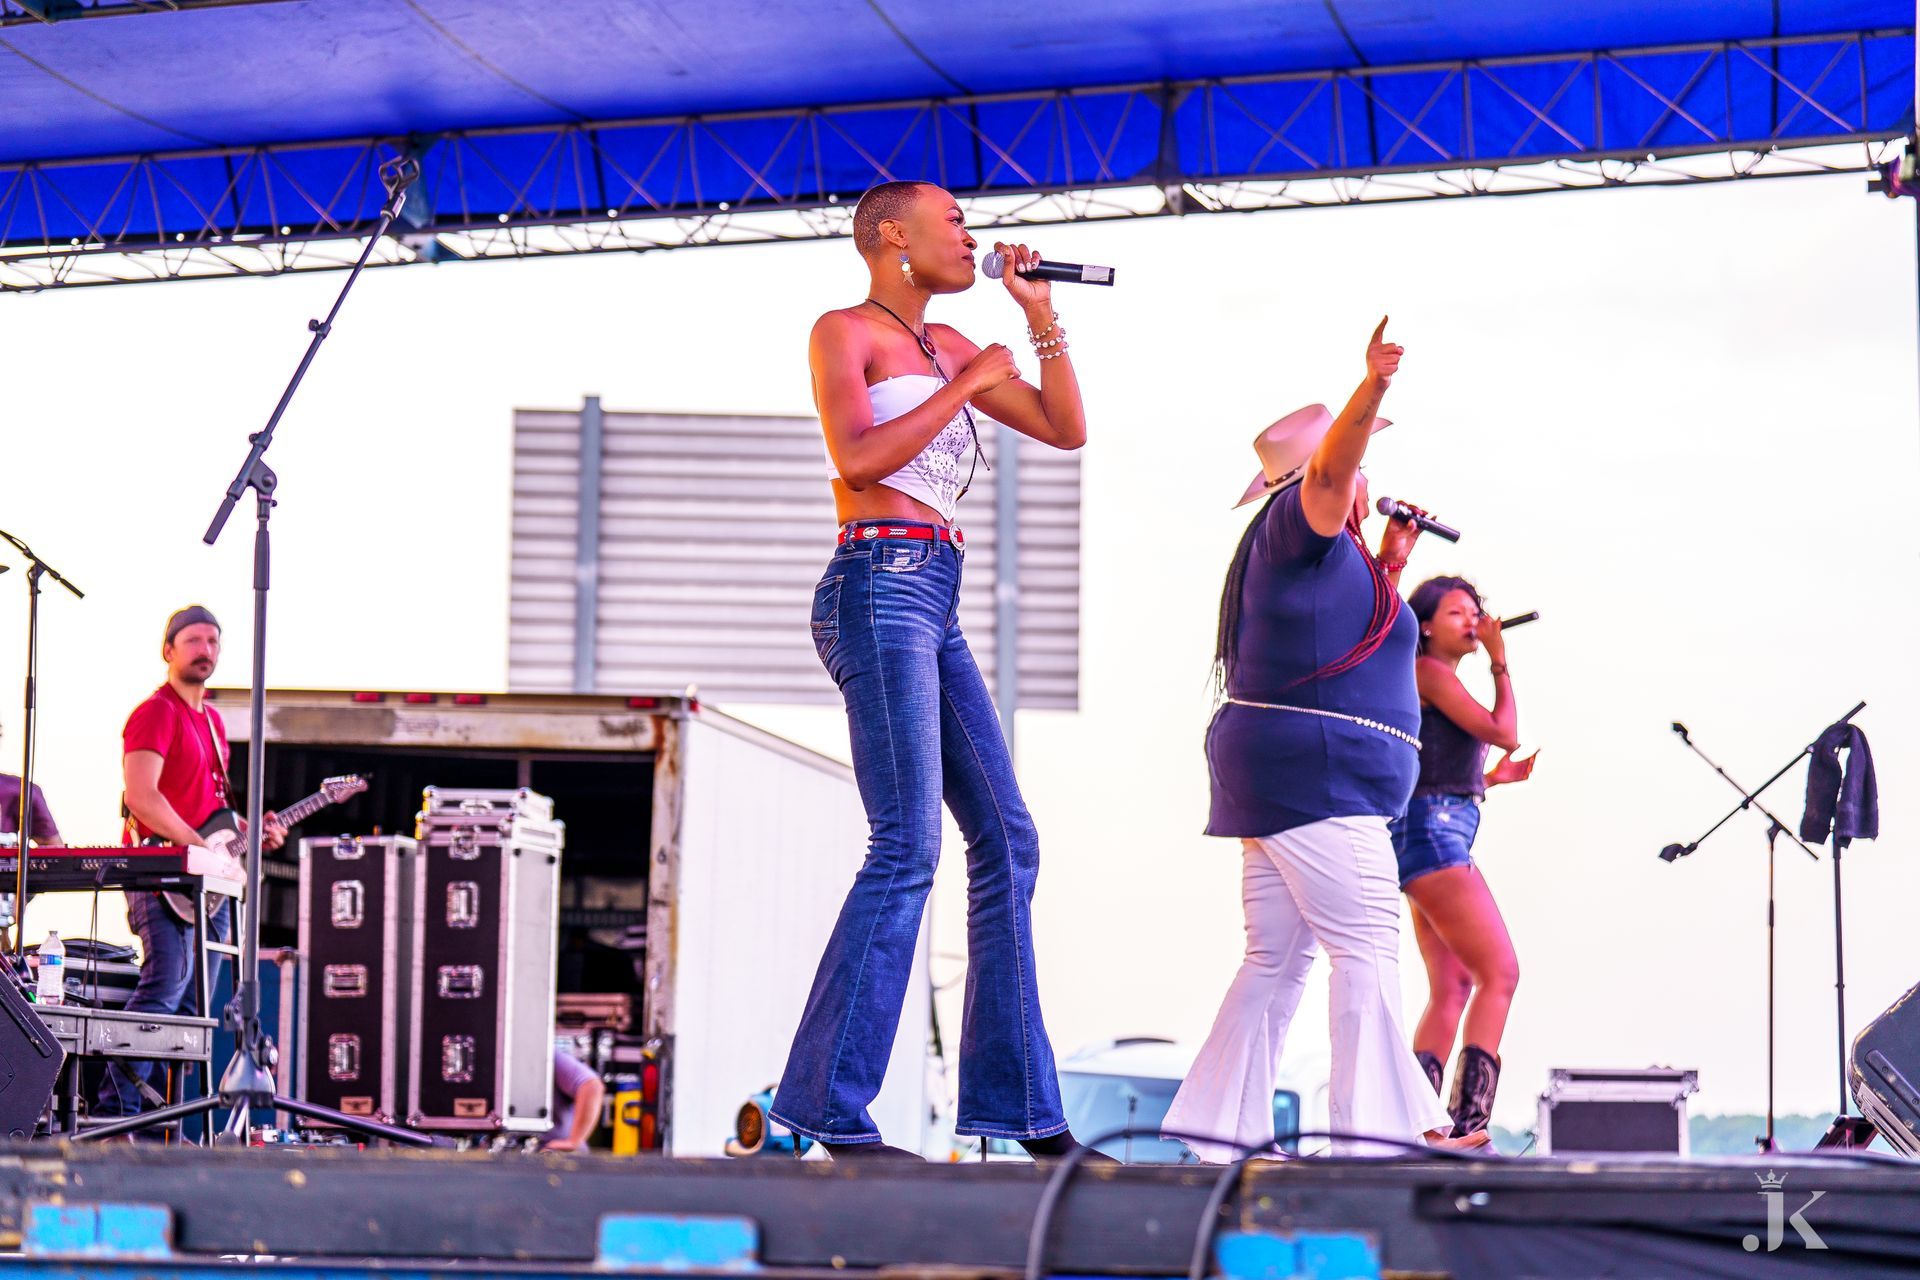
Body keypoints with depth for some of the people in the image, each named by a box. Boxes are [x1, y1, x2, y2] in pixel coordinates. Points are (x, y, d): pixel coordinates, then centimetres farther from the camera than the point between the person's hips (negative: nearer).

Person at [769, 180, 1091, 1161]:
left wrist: (1039, 315, 16)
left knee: (1006, 843, 5)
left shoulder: (945, 345, 23)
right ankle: (830, 1109, -16)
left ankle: (1017, 1105, 7)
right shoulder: (843, 331, 1)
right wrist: (965, 385, -7)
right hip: (879, 587, -9)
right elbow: (859, 455, -15)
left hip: (934, 610, 9)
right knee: (906, 848, -16)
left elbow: (1066, 428, 23)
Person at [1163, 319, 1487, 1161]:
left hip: (1275, 775, 11)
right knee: (1367, 946, -11)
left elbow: (1353, 626, 37)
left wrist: (1389, 568, 30)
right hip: (1315, 776, -11)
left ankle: (1219, 1124, 8)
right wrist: (1371, 389, -40)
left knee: (1276, 958, 9)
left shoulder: (1321, 549, 24)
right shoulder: (1298, 525, -6)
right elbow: (1328, 470, -26)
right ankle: (1380, 1123, -14)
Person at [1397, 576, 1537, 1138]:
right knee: (1500, 972, -14)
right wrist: (1500, 661, -1)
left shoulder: (1442, 681, 23)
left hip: (1441, 836, 10)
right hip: (1431, 834, -10)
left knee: (1452, 988, 6)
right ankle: (1469, 1123, -21)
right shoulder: (1428, 671, -7)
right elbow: (1505, 732, -12)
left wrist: (1495, 777, 15)